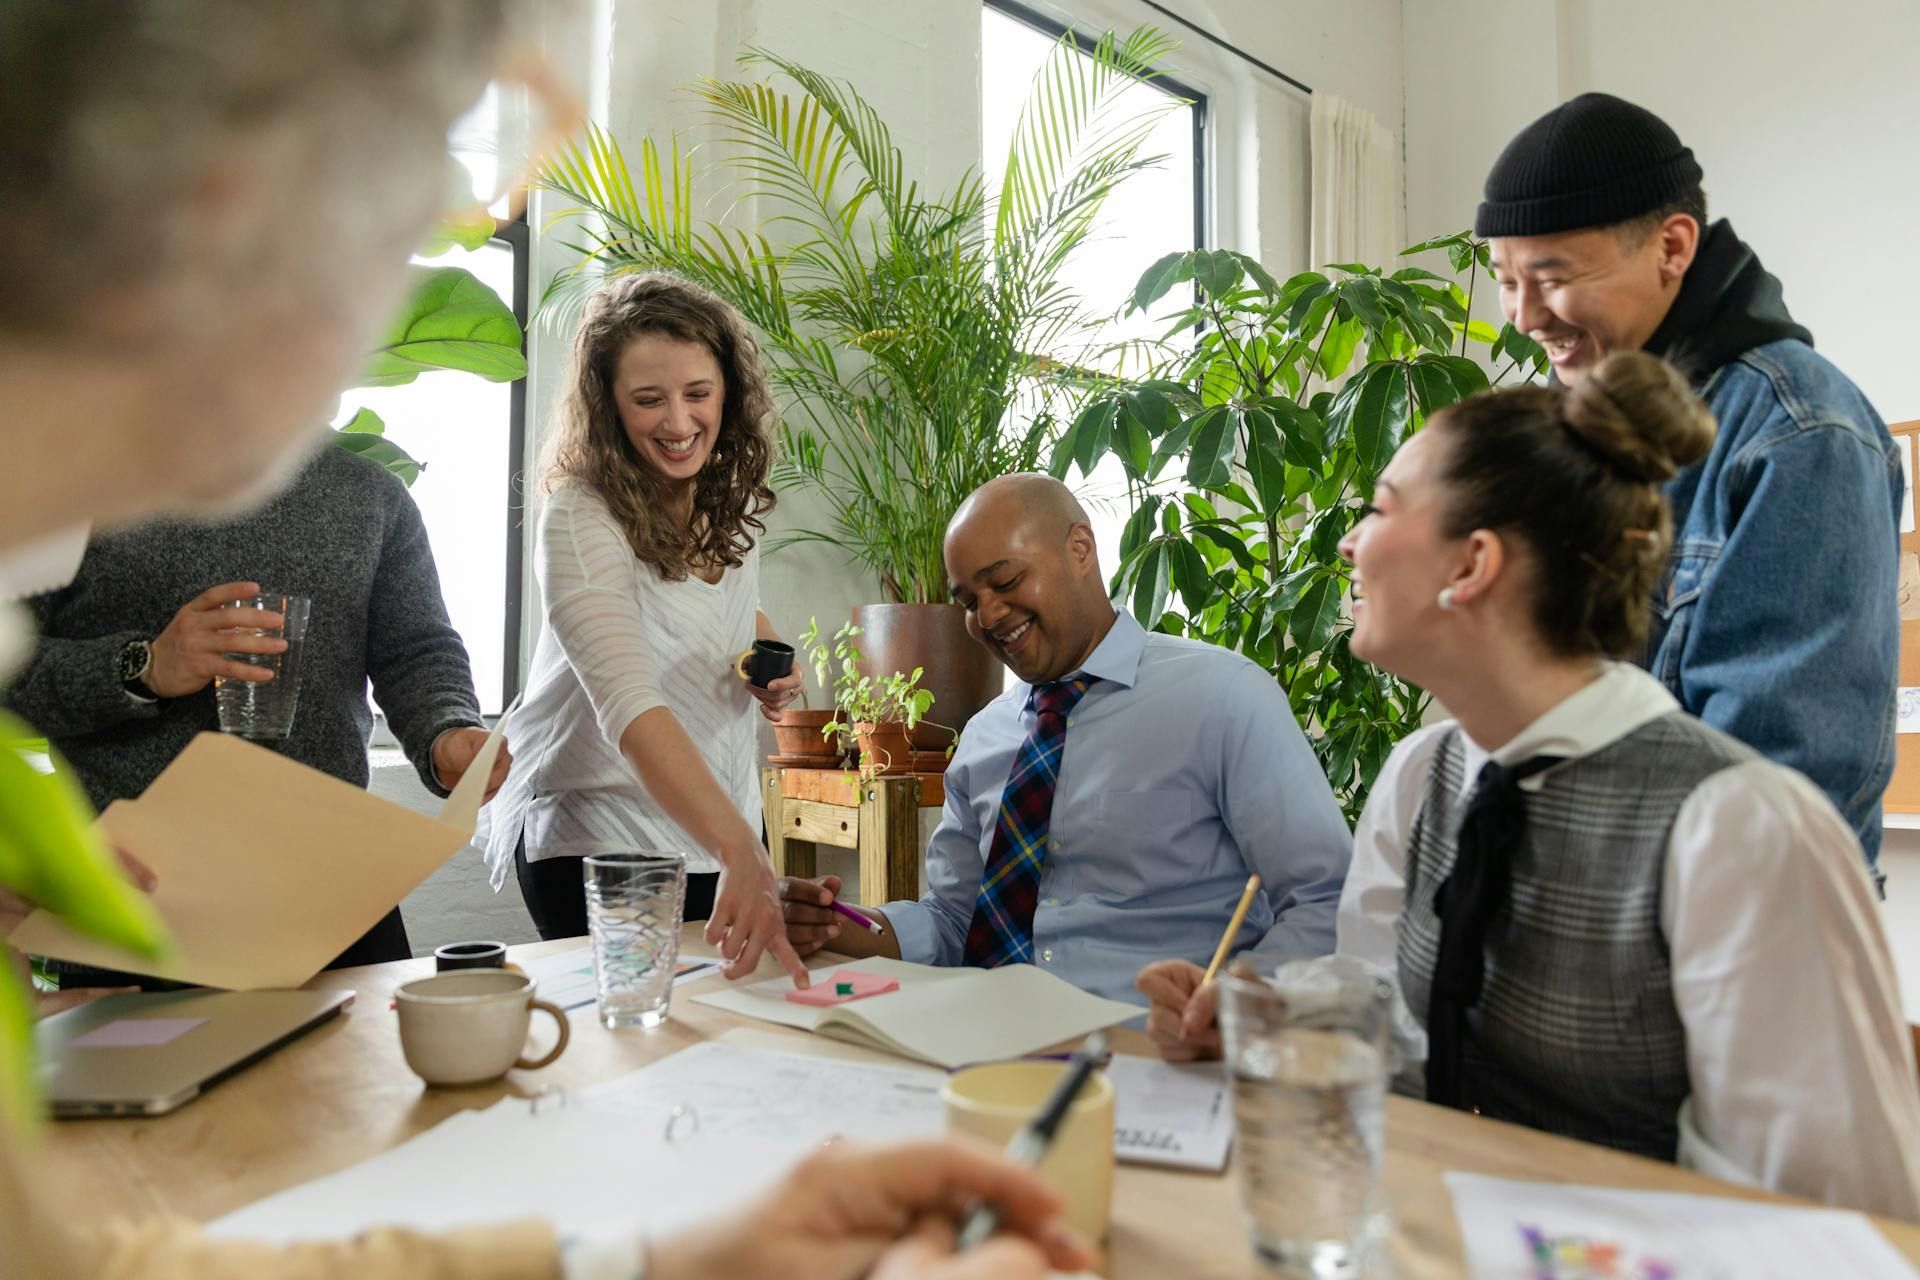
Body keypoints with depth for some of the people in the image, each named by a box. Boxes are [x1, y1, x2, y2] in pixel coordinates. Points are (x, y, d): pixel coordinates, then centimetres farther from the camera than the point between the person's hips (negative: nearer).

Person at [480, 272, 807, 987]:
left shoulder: (732, 498, -1)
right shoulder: (581, 519, -22)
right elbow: (629, 709, -35)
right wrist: (742, 852, -47)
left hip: (722, 827, 6)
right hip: (599, 843, -6)